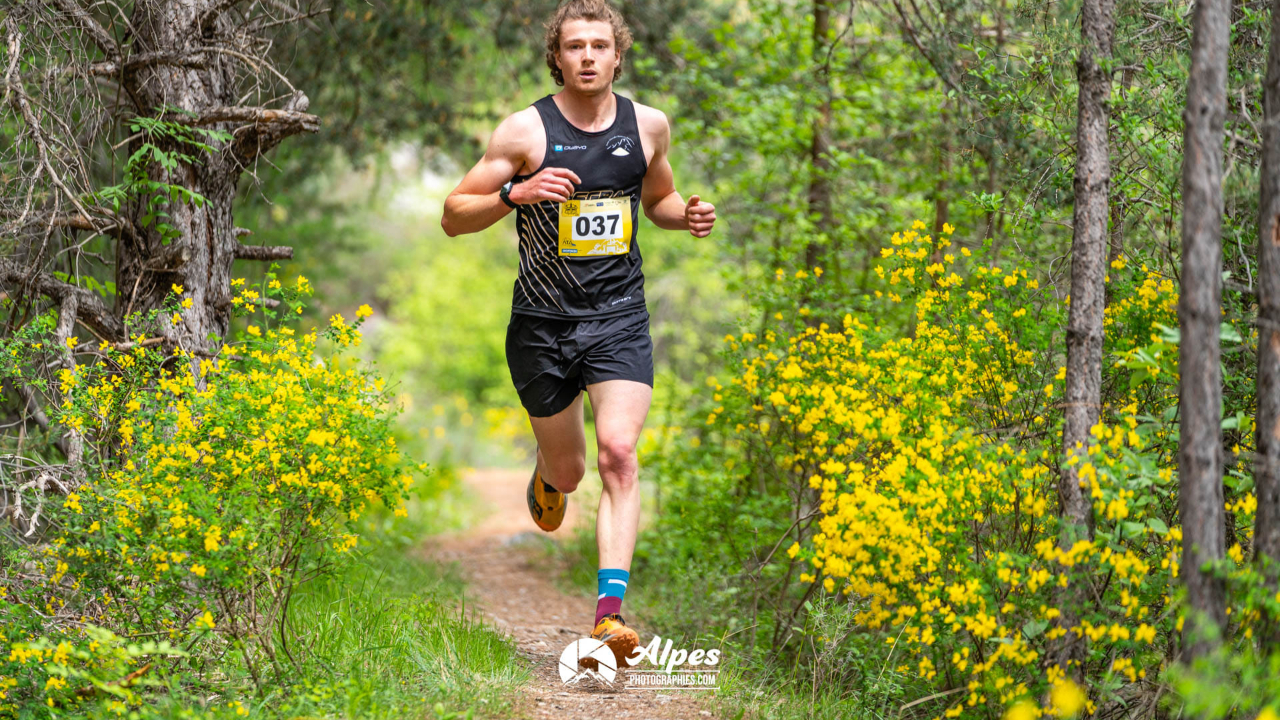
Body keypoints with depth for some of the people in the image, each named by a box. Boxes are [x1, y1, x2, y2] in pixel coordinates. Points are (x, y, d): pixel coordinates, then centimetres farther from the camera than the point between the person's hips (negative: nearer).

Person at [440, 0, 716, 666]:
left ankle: (609, 611, -23)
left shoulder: (649, 125, 3)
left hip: (619, 317, 1)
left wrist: (687, 216, 0)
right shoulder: (525, 130, -7)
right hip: (542, 323, -1)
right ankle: (545, 479, 52)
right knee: (568, 470, 11)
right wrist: (515, 192, -22)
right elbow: (452, 216, -5)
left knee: (618, 453, -19)